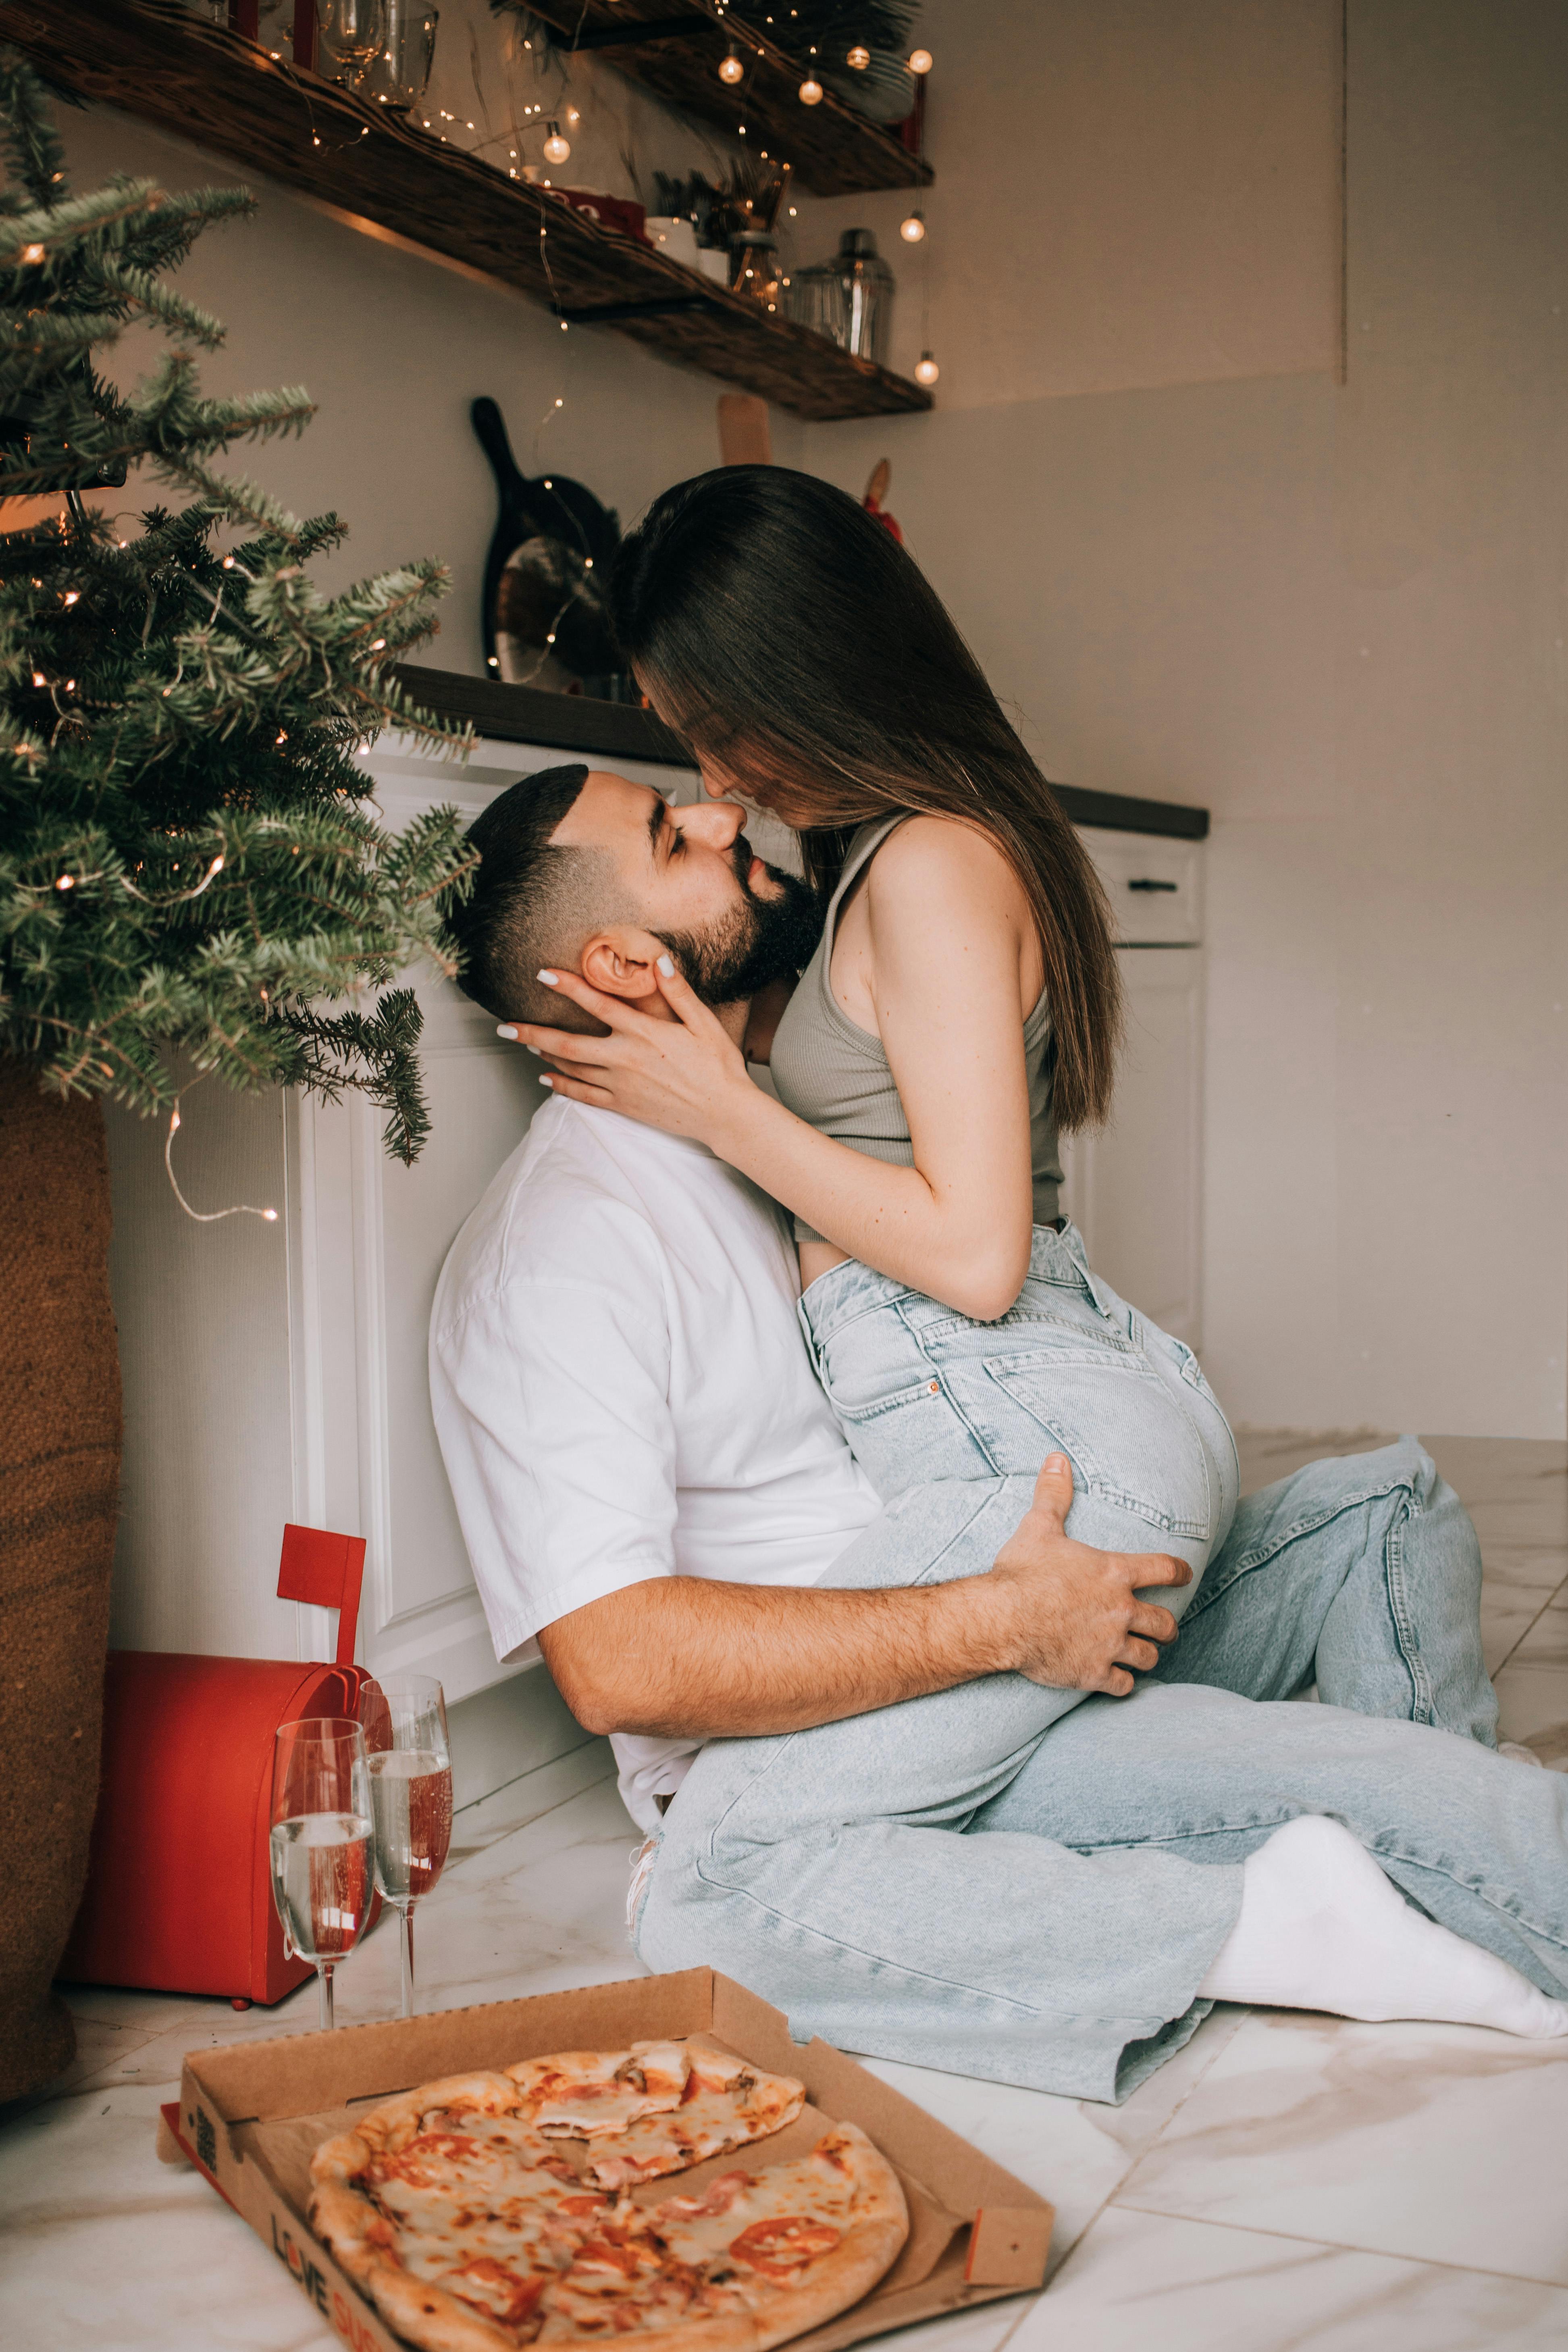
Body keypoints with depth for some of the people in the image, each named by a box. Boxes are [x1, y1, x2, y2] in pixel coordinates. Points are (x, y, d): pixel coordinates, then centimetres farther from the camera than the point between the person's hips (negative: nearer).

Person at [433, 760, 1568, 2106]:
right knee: (713, 1898, -39)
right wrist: (1004, 1621, -24)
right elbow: (618, 1663, -23)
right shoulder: (549, 1254, -14)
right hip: (810, 1764, -7)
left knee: (1383, 1504, 0)